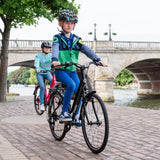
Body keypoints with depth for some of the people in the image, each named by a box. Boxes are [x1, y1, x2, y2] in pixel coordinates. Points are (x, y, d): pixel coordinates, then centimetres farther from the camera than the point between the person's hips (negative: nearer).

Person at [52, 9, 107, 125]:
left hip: (72, 70, 5)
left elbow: (86, 50, -4)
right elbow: (55, 49, -21)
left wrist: (97, 59, -20)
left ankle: (76, 116, 13)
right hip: (60, 70, -4)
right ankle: (64, 113, -19)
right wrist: (55, 60, -43)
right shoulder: (57, 38, -2)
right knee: (71, 85, -30)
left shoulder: (76, 39, 8)